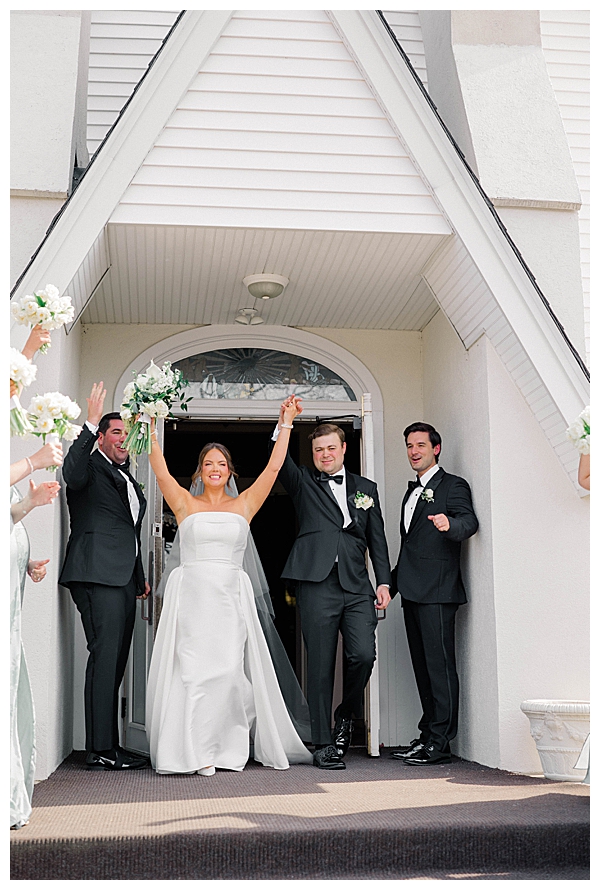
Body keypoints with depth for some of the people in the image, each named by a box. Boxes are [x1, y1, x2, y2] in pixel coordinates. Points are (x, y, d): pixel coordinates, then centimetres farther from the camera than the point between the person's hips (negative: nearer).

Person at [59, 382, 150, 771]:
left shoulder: (128, 479, 25)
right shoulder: (92, 468, 1)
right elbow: (72, 472, -24)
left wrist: (140, 576, 26)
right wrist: (91, 424, -30)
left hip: (124, 578, 9)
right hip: (99, 575, -9)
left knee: (115, 663, 9)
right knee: (105, 658, -12)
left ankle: (109, 744, 13)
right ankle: (101, 749, -10)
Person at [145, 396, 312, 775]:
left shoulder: (244, 504, 11)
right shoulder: (185, 503, 10)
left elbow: (273, 467, 8)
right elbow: (161, 471, 0)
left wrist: (287, 422, 8)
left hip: (231, 597, 1)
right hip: (191, 595, -1)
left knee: (228, 670, -5)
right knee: (192, 669, -6)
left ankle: (225, 748, 6)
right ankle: (194, 752, -2)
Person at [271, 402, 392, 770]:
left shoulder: (366, 487, 18)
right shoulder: (304, 482, 11)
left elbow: (377, 539, 17)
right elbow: (281, 464, -9)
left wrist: (384, 582, 8)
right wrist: (283, 426, -22)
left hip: (357, 587, 2)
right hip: (317, 585, -2)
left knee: (363, 655, -11)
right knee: (320, 667, 0)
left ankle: (346, 715, 18)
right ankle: (324, 745, 8)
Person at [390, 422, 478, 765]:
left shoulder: (453, 485, -2)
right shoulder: (413, 492, 23)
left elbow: (470, 521, -19)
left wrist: (449, 524, -41)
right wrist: (390, 585, 26)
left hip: (437, 592, -8)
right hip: (413, 593, 9)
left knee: (440, 664, -8)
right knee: (423, 665, 11)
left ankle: (439, 743, -6)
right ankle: (428, 734, 18)